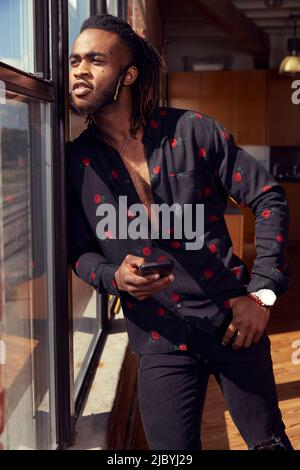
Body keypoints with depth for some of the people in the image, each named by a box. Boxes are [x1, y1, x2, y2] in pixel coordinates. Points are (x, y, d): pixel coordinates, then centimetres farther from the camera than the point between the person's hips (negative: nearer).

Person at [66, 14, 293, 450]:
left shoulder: (192, 130, -6)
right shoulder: (75, 162, -2)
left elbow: (268, 198, -2)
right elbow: (80, 252, 7)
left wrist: (263, 292, -7)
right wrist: (115, 277, -16)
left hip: (234, 321, 0)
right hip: (162, 343, 1)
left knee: (269, 442, 16)